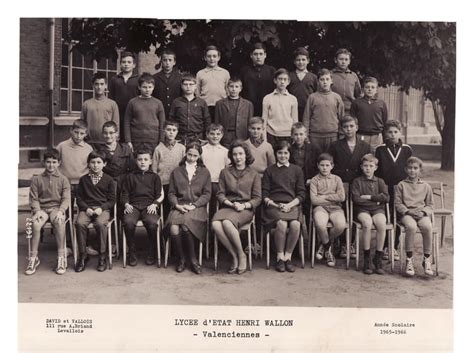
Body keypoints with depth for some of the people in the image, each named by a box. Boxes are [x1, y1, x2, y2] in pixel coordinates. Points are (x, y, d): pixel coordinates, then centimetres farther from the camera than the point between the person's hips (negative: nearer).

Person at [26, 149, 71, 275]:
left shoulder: (63, 179, 8)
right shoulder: (37, 179, 9)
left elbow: (66, 199, 2)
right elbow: (33, 198, 6)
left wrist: (61, 211, -16)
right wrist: (37, 211, -13)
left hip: (57, 208, -1)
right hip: (41, 208, 1)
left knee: (59, 222, -35)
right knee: (36, 224, -32)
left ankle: (61, 258, -27)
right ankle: (33, 258, -20)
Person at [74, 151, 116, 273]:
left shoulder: (109, 179, 9)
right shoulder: (83, 179, 13)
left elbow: (111, 200, 6)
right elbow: (79, 198, 12)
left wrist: (101, 208, -10)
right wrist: (86, 208, -7)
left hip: (103, 209, -2)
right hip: (87, 209, 2)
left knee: (100, 223, -34)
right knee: (79, 223, -30)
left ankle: (102, 256, -21)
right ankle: (82, 256, -17)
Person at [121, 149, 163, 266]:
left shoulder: (154, 177, 20)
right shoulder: (130, 176, 21)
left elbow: (160, 195, 13)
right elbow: (124, 194, 16)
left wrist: (154, 204, -6)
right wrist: (126, 204, -4)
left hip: (149, 206, -1)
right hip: (133, 206, 1)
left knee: (152, 223, -34)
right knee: (128, 222, -33)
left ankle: (152, 253, -13)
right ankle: (132, 253, -14)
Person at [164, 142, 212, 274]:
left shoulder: (204, 172, 17)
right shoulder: (176, 172, 20)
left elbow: (207, 194, 8)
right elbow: (171, 193, 14)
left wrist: (193, 205, -7)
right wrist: (177, 205, -6)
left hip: (197, 207, -1)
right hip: (179, 207, 2)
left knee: (186, 226, -33)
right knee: (174, 228, -30)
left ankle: (192, 259, -13)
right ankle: (181, 259, -10)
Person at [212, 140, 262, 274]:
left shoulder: (254, 174, 11)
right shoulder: (225, 172, 16)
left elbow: (257, 198, 6)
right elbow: (220, 194, 10)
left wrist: (244, 205, -12)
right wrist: (230, 204, -9)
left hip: (246, 209, -3)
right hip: (228, 207, 3)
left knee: (227, 222, -36)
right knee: (215, 224, -32)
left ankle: (241, 255, -17)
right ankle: (235, 256, -18)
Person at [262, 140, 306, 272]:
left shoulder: (297, 170, 17)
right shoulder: (269, 170, 15)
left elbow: (301, 193, 10)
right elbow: (264, 194, 8)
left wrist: (289, 205, -6)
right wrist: (275, 204, -9)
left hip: (292, 205, 1)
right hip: (274, 205, -1)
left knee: (295, 224, -31)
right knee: (281, 224, -32)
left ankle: (288, 256, -13)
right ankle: (280, 257, -14)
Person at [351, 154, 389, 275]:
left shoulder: (380, 181, 16)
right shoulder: (357, 181, 9)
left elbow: (386, 198, 1)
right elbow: (356, 199, -5)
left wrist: (369, 197, -5)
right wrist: (376, 200, -3)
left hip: (378, 210, 2)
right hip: (362, 210, -2)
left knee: (382, 224, -31)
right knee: (367, 223, -34)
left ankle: (378, 258, -18)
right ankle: (366, 259, -23)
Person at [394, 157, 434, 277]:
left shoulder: (426, 186, 18)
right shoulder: (401, 185, 11)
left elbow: (430, 205, 16)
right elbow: (397, 203, 6)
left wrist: (423, 212, -6)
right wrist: (408, 211, -11)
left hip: (422, 214, 2)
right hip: (406, 214, -2)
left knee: (427, 226, -34)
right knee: (411, 226, -36)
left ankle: (427, 259, -19)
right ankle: (409, 260, -23)